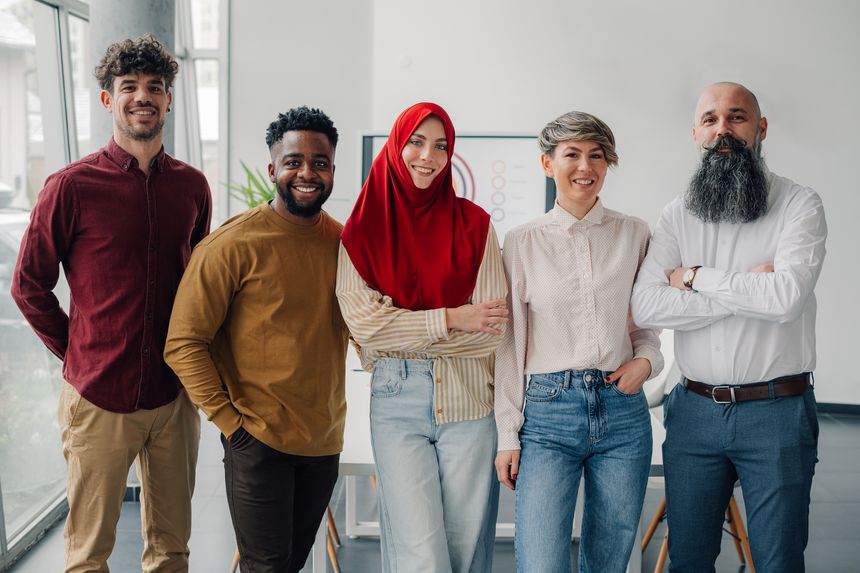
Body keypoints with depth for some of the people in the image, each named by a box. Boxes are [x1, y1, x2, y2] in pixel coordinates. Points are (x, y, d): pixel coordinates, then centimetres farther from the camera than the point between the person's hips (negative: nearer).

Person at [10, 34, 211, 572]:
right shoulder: (72, 186, -8)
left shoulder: (192, 185, 4)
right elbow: (29, 285, 0)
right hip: (99, 397, -3)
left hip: (175, 394, 4)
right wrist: (77, 352, -1)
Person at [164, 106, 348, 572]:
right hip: (258, 441, -5)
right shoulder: (235, 244, -12)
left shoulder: (345, 243, 3)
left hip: (324, 441, 5)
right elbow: (184, 342, -12)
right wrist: (227, 418, -16)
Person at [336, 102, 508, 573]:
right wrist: (451, 319, -11)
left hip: (468, 399, 1)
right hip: (397, 402, -1)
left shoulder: (473, 223, 4)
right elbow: (363, 321, -6)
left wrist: (407, 332, -7)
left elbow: (492, 325, -2)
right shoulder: (364, 229, 4)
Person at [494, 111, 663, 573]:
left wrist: (646, 359, -3)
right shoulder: (522, 242, 2)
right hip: (547, 414, -2)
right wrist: (507, 434, 1)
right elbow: (509, 343, 3)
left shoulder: (634, 234, 6)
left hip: (622, 413, 2)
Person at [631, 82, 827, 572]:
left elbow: (786, 296, -21)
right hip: (694, 409, 3)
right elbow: (646, 306, -8)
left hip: (777, 410, -3)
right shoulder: (677, 215, 6)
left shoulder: (799, 204, -4)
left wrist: (696, 276, -10)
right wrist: (748, 290, -14)